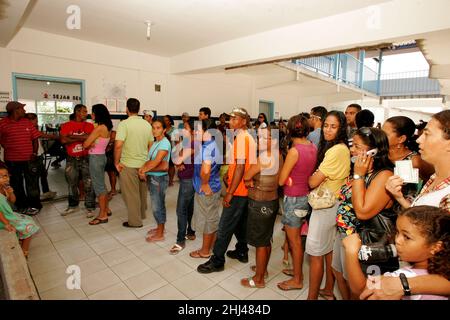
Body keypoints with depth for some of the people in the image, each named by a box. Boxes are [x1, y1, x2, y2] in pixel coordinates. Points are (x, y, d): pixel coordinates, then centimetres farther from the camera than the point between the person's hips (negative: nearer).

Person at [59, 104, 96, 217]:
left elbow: (89, 137, -16)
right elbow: (63, 140, -11)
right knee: (72, 184, 15)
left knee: (88, 184, -2)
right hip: (71, 159, 2)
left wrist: (72, 136, -10)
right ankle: (73, 205, 31)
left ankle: (90, 207, 8)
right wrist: (81, 138, -14)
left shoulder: (89, 125, 2)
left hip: (86, 158, -2)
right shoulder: (67, 125, 4)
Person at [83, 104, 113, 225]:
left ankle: (103, 215, 6)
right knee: (101, 184, 17)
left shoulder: (99, 128, -19)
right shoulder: (107, 127, 8)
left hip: (96, 158, -9)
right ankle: (106, 209, 27)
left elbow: (85, 144, -16)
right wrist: (92, 143, -4)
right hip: (101, 156, 9)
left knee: (98, 186, -2)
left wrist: (89, 143, 4)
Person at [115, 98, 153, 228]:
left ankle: (135, 221, 16)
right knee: (142, 191, 20)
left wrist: (116, 162, -10)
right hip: (144, 164, 6)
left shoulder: (124, 124, -14)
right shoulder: (147, 124, 3)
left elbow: (118, 145, -23)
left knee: (131, 193, 6)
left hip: (128, 165, -5)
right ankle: (142, 214, 37)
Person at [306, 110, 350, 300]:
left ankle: (312, 296, 17)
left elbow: (313, 182, -20)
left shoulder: (336, 150, -23)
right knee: (329, 250, 21)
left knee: (315, 253, 2)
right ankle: (328, 289, 37)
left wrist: (307, 176, -1)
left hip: (326, 206, -10)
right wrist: (314, 176, -3)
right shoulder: (341, 148, 8)